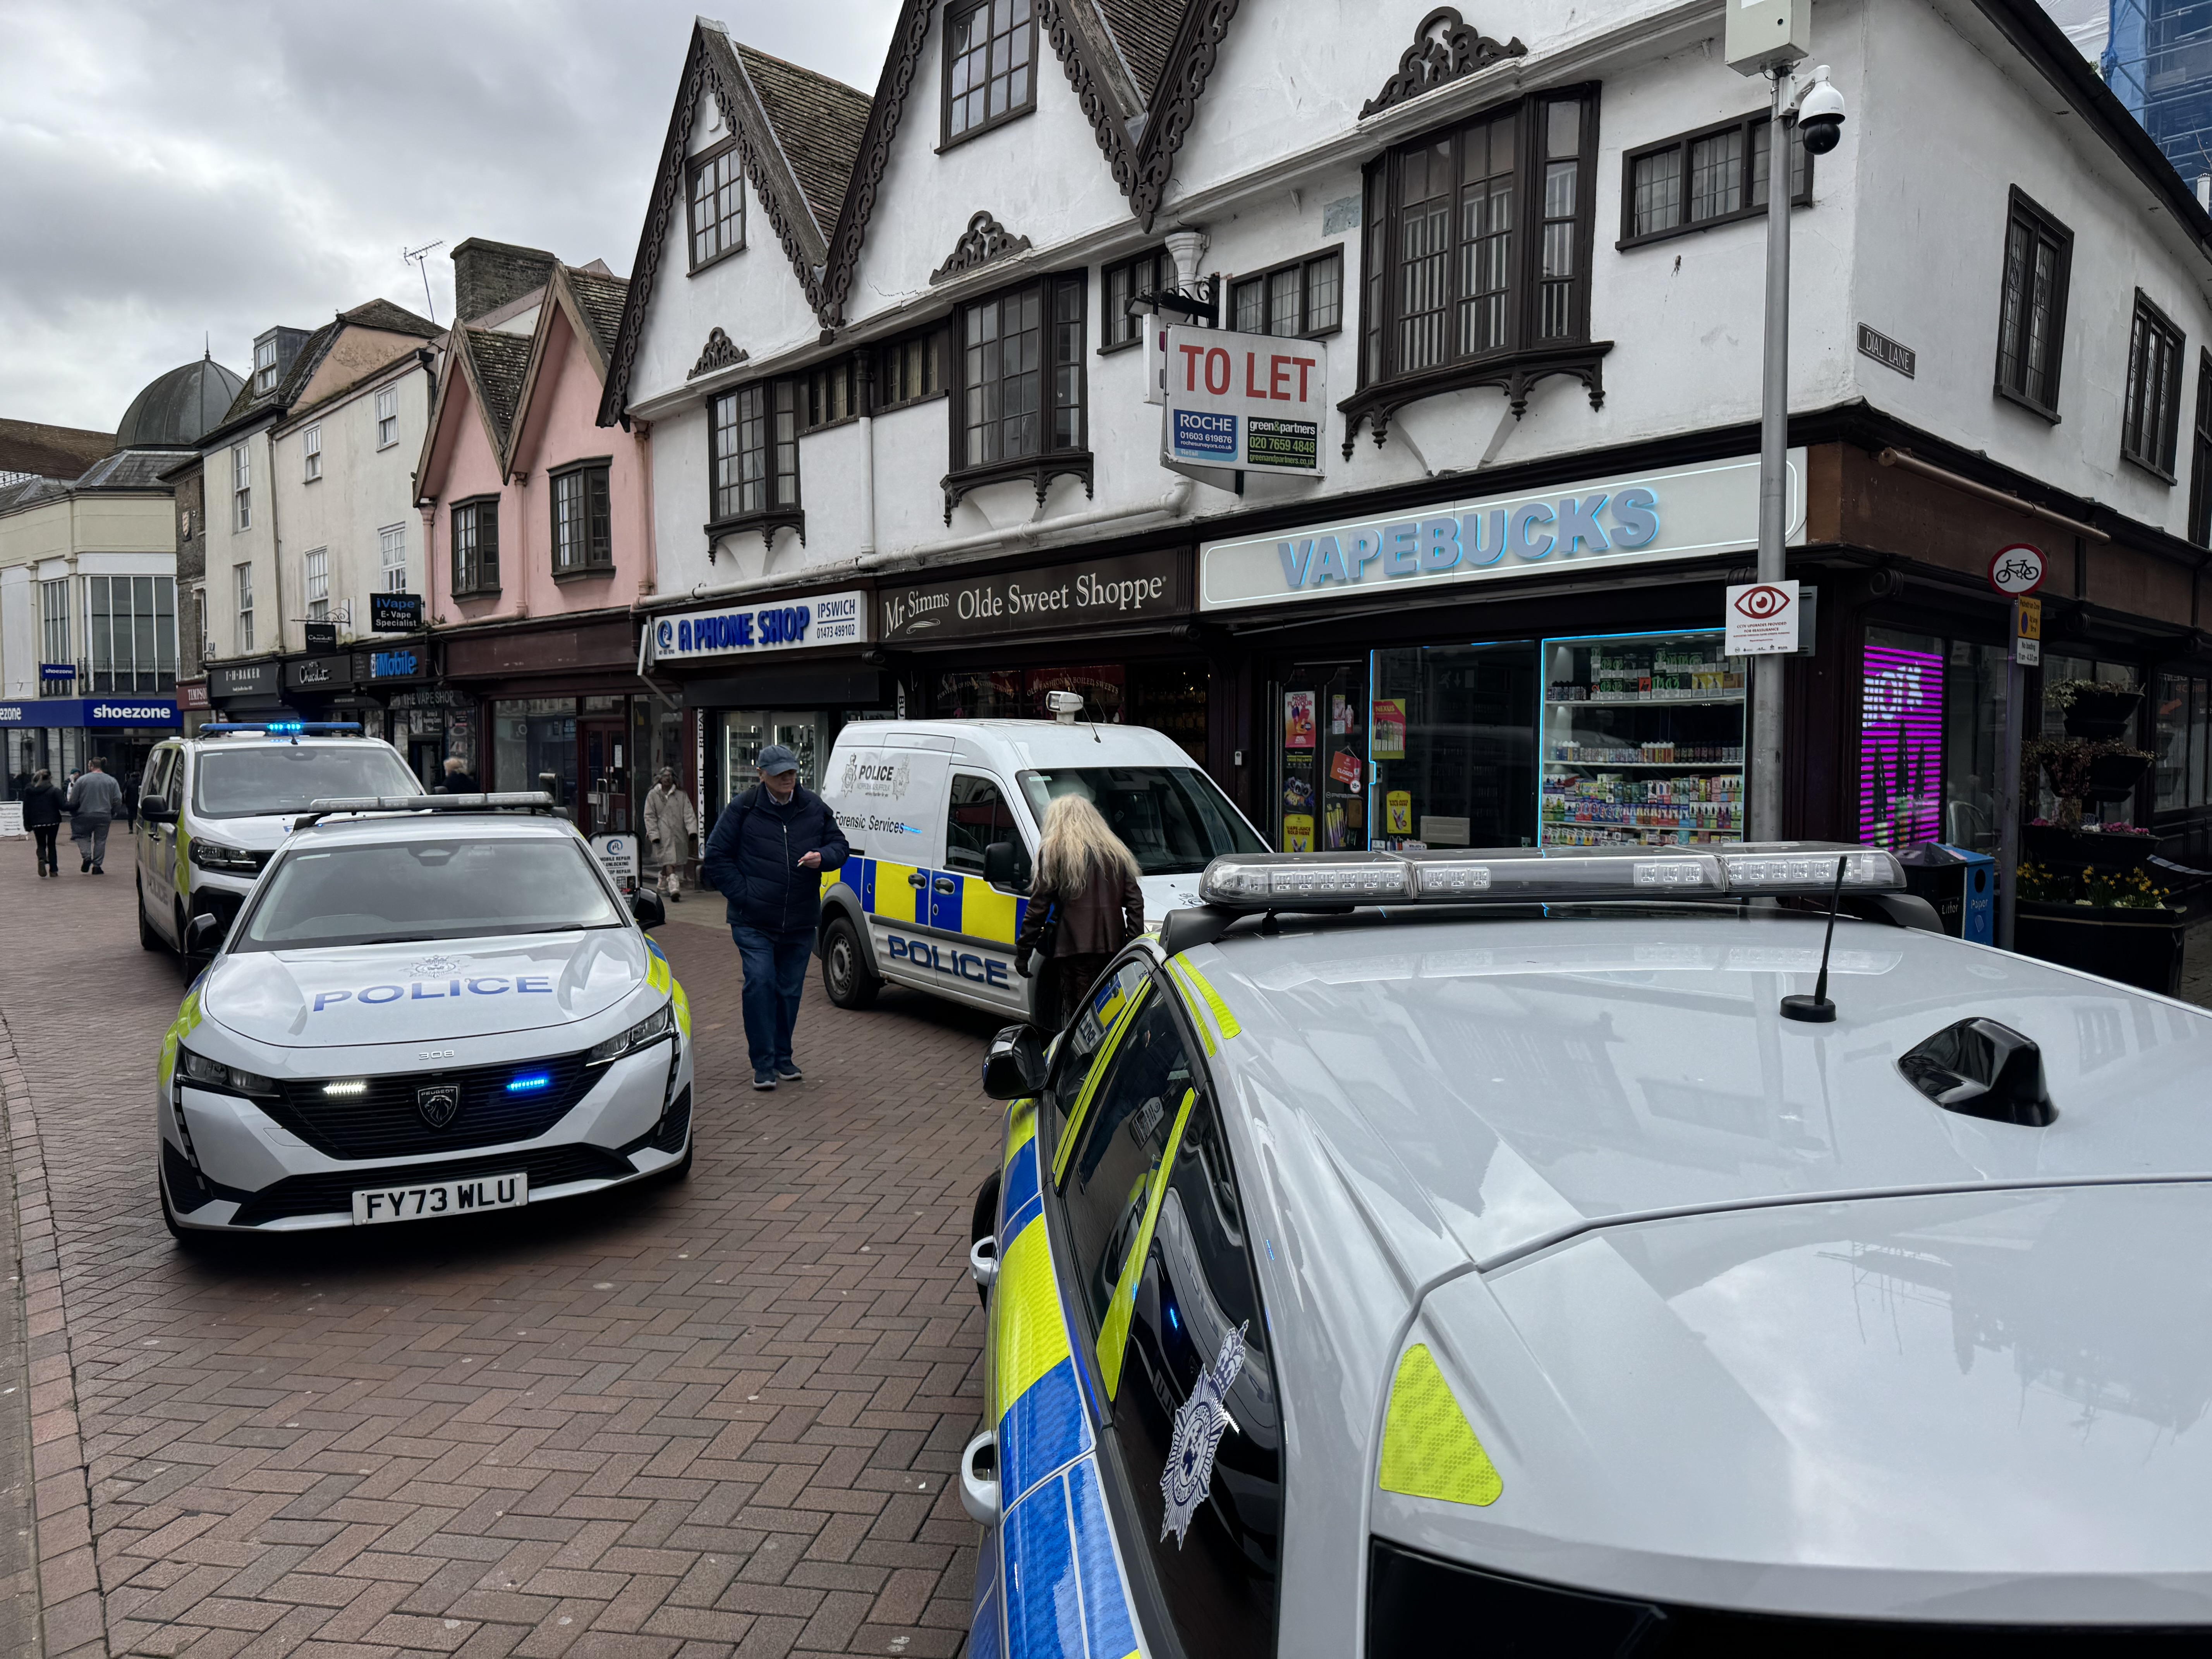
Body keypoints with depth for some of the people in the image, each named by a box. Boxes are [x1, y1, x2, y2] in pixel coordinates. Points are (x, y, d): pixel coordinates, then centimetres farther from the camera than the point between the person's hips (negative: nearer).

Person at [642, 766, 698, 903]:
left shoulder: (681, 795, 9)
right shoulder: (653, 795, 5)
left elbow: (689, 814, 3)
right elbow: (650, 817, 3)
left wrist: (692, 830, -11)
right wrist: (654, 834, -7)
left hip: (679, 834, 3)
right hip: (663, 836, -3)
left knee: (678, 863, 11)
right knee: (668, 862, -14)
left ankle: (663, 885, 32)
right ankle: (674, 889, -23)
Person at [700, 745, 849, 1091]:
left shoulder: (814, 808, 6)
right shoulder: (743, 809, -4)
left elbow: (840, 845, 12)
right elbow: (716, 855, 0)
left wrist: (823, 857, -12)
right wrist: (742, 895, -8)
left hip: (800, 922, 3)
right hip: (754, 921, -3)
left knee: (790, 990, 10)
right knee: (760, 983, -12)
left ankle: (783, 1058, 24)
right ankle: (764, 1063, -3)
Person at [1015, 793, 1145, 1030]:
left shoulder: (1052, 851, 3)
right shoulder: (1117, 852, 18)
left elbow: (1039, 906, -1)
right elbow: (1135, 902, 12)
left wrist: (1022, 950, 3)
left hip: (1075, 948, -5)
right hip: (1112, 946, 5)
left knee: (1077, 1016, -2)